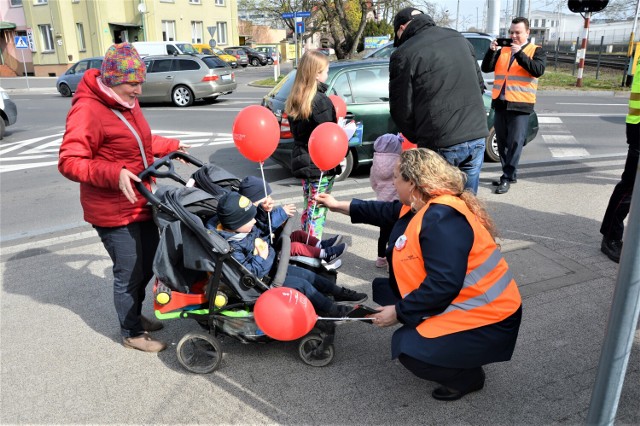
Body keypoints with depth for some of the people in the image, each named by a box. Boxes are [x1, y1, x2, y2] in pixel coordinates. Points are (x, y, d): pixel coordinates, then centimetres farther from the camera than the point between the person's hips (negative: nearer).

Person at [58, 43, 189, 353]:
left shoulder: (127, 102, 9)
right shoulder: (87, 110, -21)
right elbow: (69, 162, -25)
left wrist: (173, 146, 25)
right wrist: (114, 173, -37)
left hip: (141, 203, 9)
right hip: (114, 213, -9)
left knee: (149, 263, 21)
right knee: (129, 274, 5)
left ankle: (135, 315, 44)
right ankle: (131, 333, 28)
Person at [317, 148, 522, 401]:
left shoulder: (442, 219, -28)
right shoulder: (424, 206, 2)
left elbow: (443, 285, -32)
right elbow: (387, 212, 20)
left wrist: (399, 312, -20)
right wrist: (339, 206, 26)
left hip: (486, 318, -10)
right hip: (461, 302, 10)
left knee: (409, 349, -21)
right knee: (384, 290, 12)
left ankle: (467, 375, 7)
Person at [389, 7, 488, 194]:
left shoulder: (403, 54, -7)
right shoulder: (458, 38, 13)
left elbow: (401, 109, -5)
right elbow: (479, 85, 20)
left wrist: (417, 138, 11)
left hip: (441, 144, -6)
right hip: (477, 136, 6)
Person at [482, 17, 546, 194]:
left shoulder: (536, 51, 4)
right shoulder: (502, 50, 14)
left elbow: (538, 70, -14)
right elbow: (486, 68, 5)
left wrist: (519, 53, -20)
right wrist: (491, 50, -11)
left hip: (520, 105, -5)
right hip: (500, 103, 5)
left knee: (515, 143, -5)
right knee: (502, 142, 10)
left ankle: (507, 178, -2)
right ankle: (509, 174, 22)